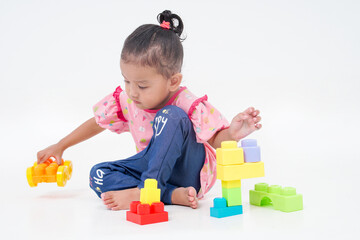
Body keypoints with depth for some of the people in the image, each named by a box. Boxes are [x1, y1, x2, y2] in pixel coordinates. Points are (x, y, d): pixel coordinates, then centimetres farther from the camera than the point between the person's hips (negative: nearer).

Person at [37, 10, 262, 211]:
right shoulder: (125, 99, -7)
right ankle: (173, 195, -28)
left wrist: (232, 134, -41)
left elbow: (216, 140, -16)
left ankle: (145, 190, -29)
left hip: (188, 171, -6)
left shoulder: (190, 106, -23)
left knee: (170, 116, -31)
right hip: (152, 165, 6)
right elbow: (97, 122, 9)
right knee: (99, 175, -16)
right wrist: (60, 146, 12)